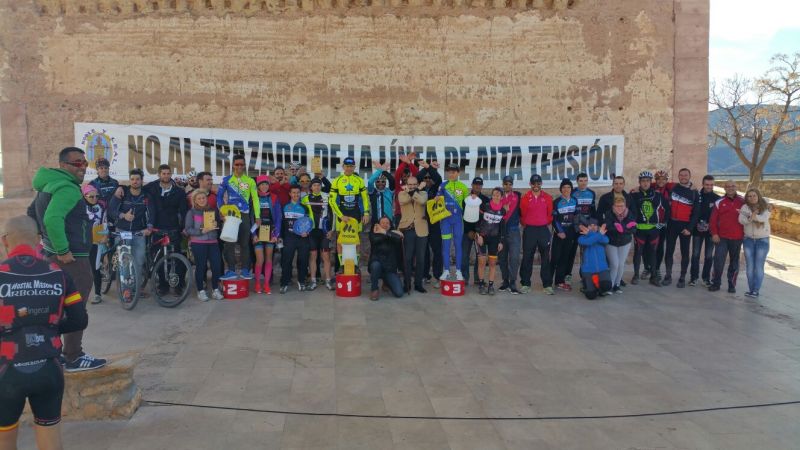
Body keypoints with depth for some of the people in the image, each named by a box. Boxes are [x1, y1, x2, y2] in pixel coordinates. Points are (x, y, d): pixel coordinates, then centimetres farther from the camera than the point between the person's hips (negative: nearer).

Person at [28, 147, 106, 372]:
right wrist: (63, 251, -25)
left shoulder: (49, 185, 14)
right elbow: (53, 219, -33)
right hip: (72, 258, -10)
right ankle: (74, 358, 4)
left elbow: (32, 215, 24)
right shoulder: (68, 188, -19)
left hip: (53, 255, 10)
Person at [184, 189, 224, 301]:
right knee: (200, 267, 0)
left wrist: (217, 224, -6)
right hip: (198, 244, -3)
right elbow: (188, 229, -5)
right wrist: (202, 231, -17)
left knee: (217, 266, -4)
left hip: (213, 243, 3)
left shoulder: (213, 210, 11)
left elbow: (220, 223, 17)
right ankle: (201, 291, 13)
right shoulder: (191, 212, 2)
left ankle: (215, 290, 12)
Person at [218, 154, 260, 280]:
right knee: (229, 243, -3)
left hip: (245, 215, 0)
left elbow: (255, 199, 4)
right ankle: (231, 270, 0)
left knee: (245, 243, 4)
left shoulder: (250, 181, 4)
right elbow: (219, 196, 7)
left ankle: (245, 270, 9)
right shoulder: (227, 180, 4)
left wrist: (257, 216, -1)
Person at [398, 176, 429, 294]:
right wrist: (416, 190, -13)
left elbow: (422, 201, -17)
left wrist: (413, 191, -15)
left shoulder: (423, 193, 7)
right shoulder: (402, 193, 7)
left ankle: (418, 284, 14)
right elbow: (403, 200, -18)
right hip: (407, 229, -1)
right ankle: (407, 284, 9)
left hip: (421, 230, 1)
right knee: (407, 258, 1)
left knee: (420, 258, 5)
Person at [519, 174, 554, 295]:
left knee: (546, 258, 3)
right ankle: (525, 284, 10)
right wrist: (526, 224, 8)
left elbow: (550, 214, 10)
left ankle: (547, 285, 8)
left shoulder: (547, 198, 5)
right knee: (527, 257, 2)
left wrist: (546, 224, 10)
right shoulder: (525, 198, 1)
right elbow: (522, 214, 5)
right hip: (529, 230, -1)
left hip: (544, 230, 1)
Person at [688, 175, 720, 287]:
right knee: (695, 254, 1)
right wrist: (690, 227, -12)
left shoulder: (717, 198, 2)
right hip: (698, 230, 0)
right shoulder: (697, 196, 0)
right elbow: (693, 213, 0)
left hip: (711, 230, 1)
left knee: (709, 256, 6)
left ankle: (706, 278, 14)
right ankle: (693, 277, 9)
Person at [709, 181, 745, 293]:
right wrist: (714, 234, -7)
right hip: (721, 237, -1)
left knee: (734, 262, 8)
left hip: (737, 238, 1)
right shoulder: (719, 202, 2)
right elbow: (713, 219, 1)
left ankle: (732, 284, 17)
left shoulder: (743, 202, 4)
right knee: (718, 261, -5)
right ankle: (716, 283, 7)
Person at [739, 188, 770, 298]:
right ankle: (750, 289, 14)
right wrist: (750, 218, -33)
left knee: (758, 267, -2)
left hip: (762, 240, -2)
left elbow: (764, 218, -21)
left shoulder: (765, 207, -3)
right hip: (748, 239, 2)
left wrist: (755, 217, -40)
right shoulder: (745, 207, 0)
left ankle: (756, 290, 1)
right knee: (749, 266, 6)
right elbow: (741, 220, -14)